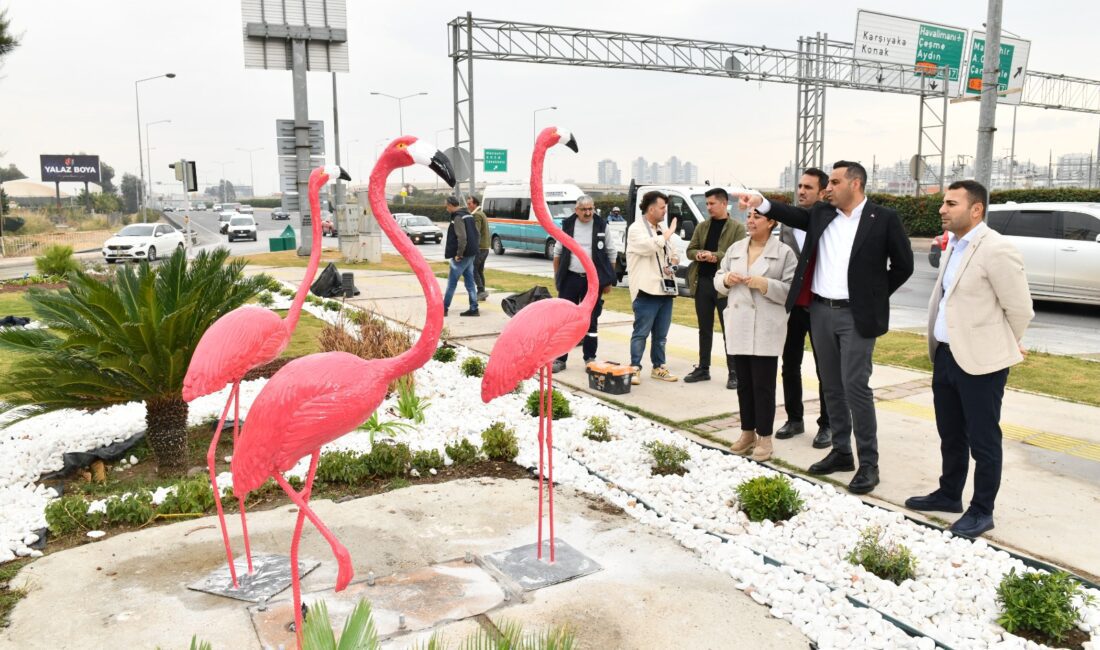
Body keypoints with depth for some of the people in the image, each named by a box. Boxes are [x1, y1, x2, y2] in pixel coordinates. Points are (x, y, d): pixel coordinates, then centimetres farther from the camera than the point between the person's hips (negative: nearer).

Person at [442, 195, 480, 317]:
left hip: (461, 256, -9)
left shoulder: (458, 218, -15)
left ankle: (444, 308, 6)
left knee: (451, 282, 0)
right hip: (471, 254, 9)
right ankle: (473, 309, 10)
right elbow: (476, 233, 18)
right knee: (470, 282, 10)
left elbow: (462, 237, -24)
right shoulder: (469, 215, 14)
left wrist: (459, 254, -19)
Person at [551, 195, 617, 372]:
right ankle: (560, 359, 9)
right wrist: (556, 276, 7)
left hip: (592, 280, -1)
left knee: (590, 321, 8)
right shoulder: (567, 225, 2)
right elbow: (557, 252, 10)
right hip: (570, 279, 1)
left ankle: (590, 359, 18)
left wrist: (608, 281, 1)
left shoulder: (601, 226, -1)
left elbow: (611, 254, 4)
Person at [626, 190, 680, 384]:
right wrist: (669, 233, -12)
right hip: (646, 289, -7)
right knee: (641, 332, -4)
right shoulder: (636, 229, -7)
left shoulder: (662, 228, 18)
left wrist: (673, 259, 7)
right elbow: (649, 246, -24)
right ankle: (635, 368, 4)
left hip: (665, 288, 8)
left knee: (661, 334, 13)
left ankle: (659, 367, 22)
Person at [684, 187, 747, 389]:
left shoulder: (737, 228, -2)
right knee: (704, 329, 13)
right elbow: (690, 250, 10)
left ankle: (733, 372, 7)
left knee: (729, 330, 0)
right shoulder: (702, 227, 13)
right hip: (702, 282, 5)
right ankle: (703, 368, 22)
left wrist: (715, 256, -20)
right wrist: (699, 255, -11)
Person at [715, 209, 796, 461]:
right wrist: (725, 280, -6)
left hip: (766, 329, -5)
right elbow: (717, 281, 16)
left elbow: (792, 291, -8)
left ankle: (764, 438, 9)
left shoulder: (784, 253, -3)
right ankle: (747, 433, 23)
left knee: (763, 385, -1)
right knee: (744, 383, 12)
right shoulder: (735, 249, 12)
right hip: (738, 327, 5)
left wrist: (764, 284, -20)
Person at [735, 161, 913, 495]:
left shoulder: (883, 218, -5)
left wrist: (875, 294, -1)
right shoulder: (822, 214, 10)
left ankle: (868, 463, 5)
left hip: (856, 316, -5)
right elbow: (795, 215, -1)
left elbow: (903, 265, 0)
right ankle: (841, 452, 25)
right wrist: (761, 202, -13)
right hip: (821, 311, 5)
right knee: (832, 386, 12)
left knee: (855, 386, -7)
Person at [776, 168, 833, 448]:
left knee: (825, 370, 7)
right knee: (790, 366, 12)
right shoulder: (787, 223, 7)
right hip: (791, 304, 5)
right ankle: (794, 419, 27)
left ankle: (826, 425, 18)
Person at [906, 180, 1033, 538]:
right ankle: (949, 494, 35)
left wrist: (999, 349, 3)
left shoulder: (996, 250, -17)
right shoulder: (953, 245, 10)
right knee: (950, 434, 20)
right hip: (945, 355, 8)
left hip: (980, 361, -8)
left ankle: (982, 510, 19)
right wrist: (940, 348, 17)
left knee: (982, 440, 5)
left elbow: (1020, 310, -12)